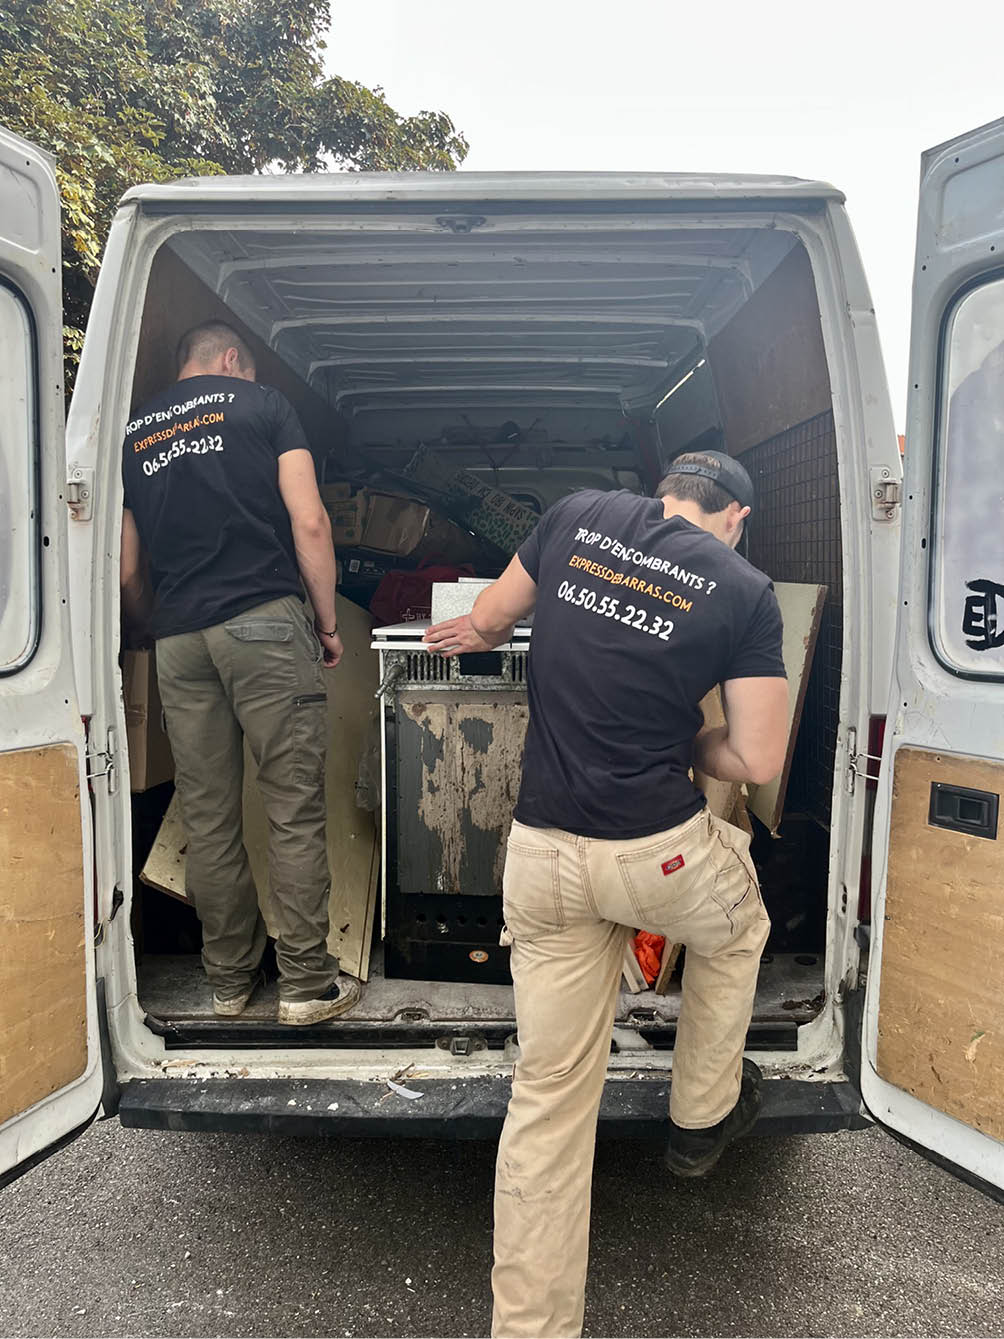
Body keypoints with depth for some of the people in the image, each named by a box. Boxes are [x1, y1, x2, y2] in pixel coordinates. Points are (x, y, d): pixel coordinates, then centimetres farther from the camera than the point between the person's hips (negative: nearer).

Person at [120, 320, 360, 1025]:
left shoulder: (133, 433, 19)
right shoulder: (263, 402, 9)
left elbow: (129, 573, 17)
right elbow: (309, 523, -3)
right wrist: (329, 622, 4)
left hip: (178, 638, 5)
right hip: (265, 621, -4)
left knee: (207, 818, 9)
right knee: (296, 812, 0)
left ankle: (231, 977, 20)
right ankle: (307, 983, 6)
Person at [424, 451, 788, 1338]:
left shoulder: (578, 516, 5)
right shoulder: (745, 591, -3)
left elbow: (489, 622, 17)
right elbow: (757, 763, -4)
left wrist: (466, 632, 40)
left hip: (541, 857, 3)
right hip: (660, 851, -3)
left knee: (549, 1097, 14)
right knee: (737, 930, 34)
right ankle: (702, 1119, 48)